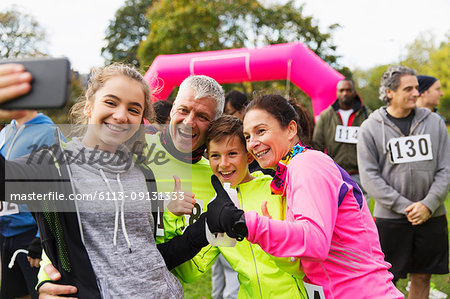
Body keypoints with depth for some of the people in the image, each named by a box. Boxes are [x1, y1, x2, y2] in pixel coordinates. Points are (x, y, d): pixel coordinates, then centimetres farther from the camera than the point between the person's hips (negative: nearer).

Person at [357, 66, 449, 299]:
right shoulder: (370, 128, -4)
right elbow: (369, 177, -8)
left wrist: (428, 204, -10)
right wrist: (404, 206, -15)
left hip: (431, 216, 3)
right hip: (390, 218, -3)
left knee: (422, 277, 13)